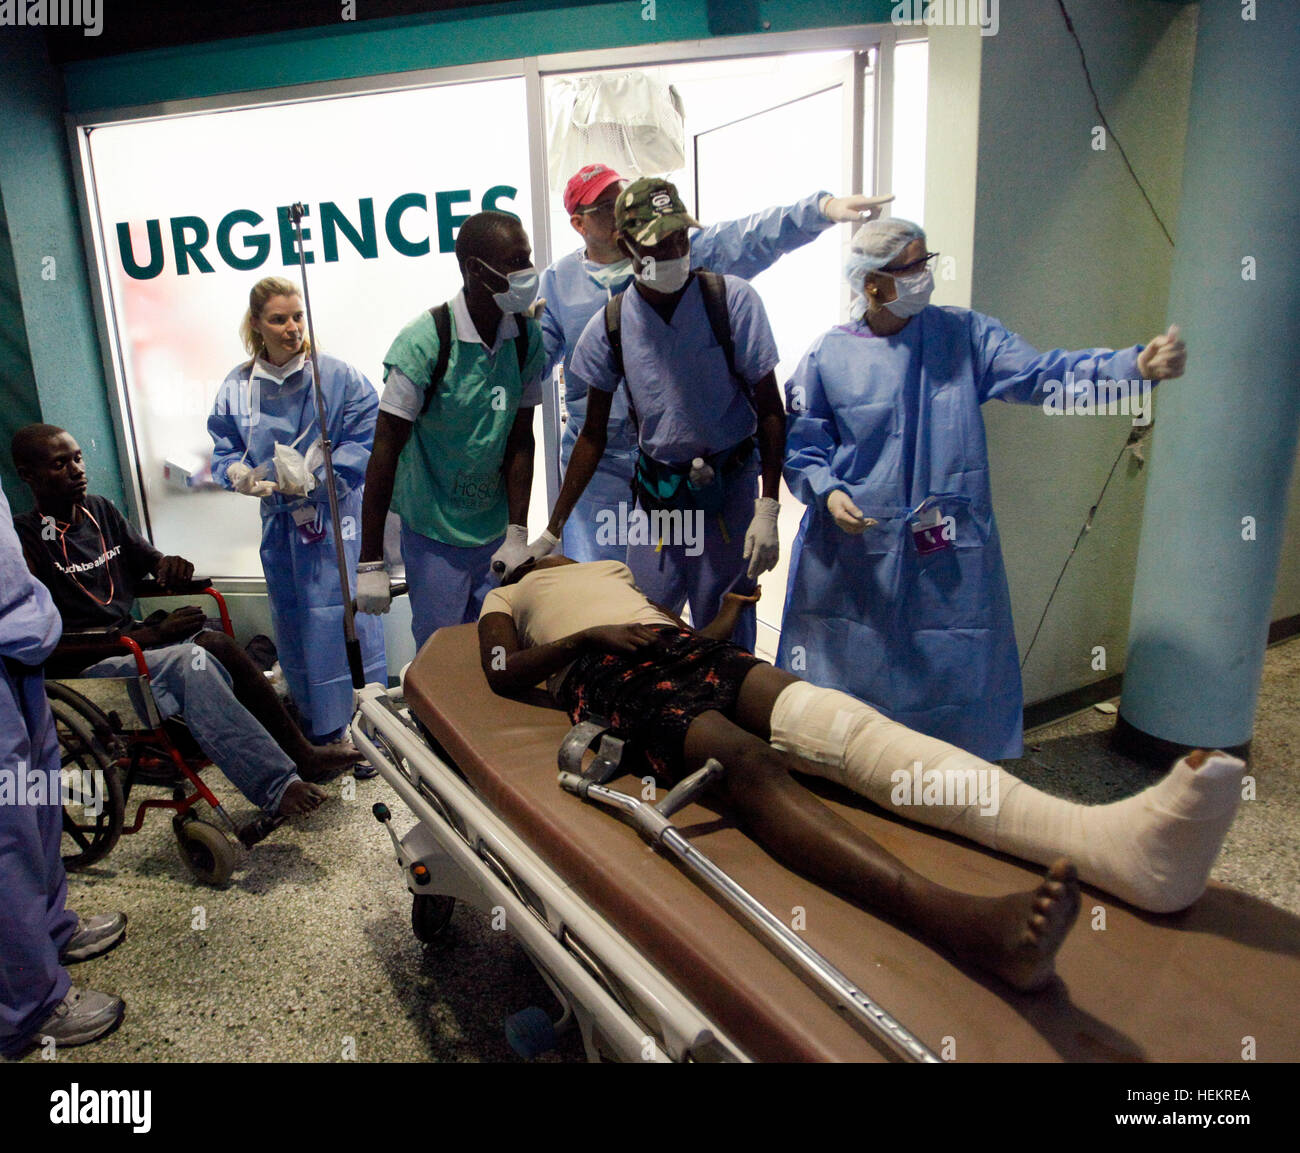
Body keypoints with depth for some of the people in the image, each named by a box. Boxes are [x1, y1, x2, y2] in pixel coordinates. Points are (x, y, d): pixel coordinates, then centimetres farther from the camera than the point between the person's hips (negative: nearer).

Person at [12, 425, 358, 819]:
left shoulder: (101, 510, 11)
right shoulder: (27, 540, -11)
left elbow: (150, 560, 21)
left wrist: (171, 567, -7)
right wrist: (153, 633, -22)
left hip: (130, 639, 7)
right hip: (85, 667, -7)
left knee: (218, 646, -22)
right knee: (189, 660, -32)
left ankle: (301, 754, -21)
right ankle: (277, 788, -35)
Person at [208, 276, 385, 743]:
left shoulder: (338, 376, -8)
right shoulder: (237, 386, 3)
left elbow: (366, 442, -9)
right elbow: (224, 450, 9)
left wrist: (314, 476, -17)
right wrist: (240, 474, -14)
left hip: (335, 516, -4)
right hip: (278, 521, 5)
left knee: (344, 615, -5)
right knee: (292, 622, 14)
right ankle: (314, 726, 31)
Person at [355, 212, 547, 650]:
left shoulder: (526, 336, -3)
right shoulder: (424, 341, -18)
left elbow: (521, 439, 1)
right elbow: (386, 450, -17)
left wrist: (517, 534, -5)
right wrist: (370, 563, -17)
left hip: (495, 529, 4)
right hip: (434, 535, -4)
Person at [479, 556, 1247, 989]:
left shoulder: (611, 566, 41)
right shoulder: (507, 596, 28)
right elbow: (504, 672, 6)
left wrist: (730, 610, 10)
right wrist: (588, 634, -6)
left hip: (688, 649, 4)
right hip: (607, 676, -4)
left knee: (845, 722, -26)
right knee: (747, 762, -37)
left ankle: (1107, 838, -47)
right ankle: (965, 923, -63)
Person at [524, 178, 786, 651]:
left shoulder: (732, 300, -10)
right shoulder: (610, 326, -5)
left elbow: (770, 409, -7)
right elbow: (594, 436, 3)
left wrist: (767, 510, -15)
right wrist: (551, 532, 3)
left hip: (732, 487, -2)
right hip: (657, 490, 2)